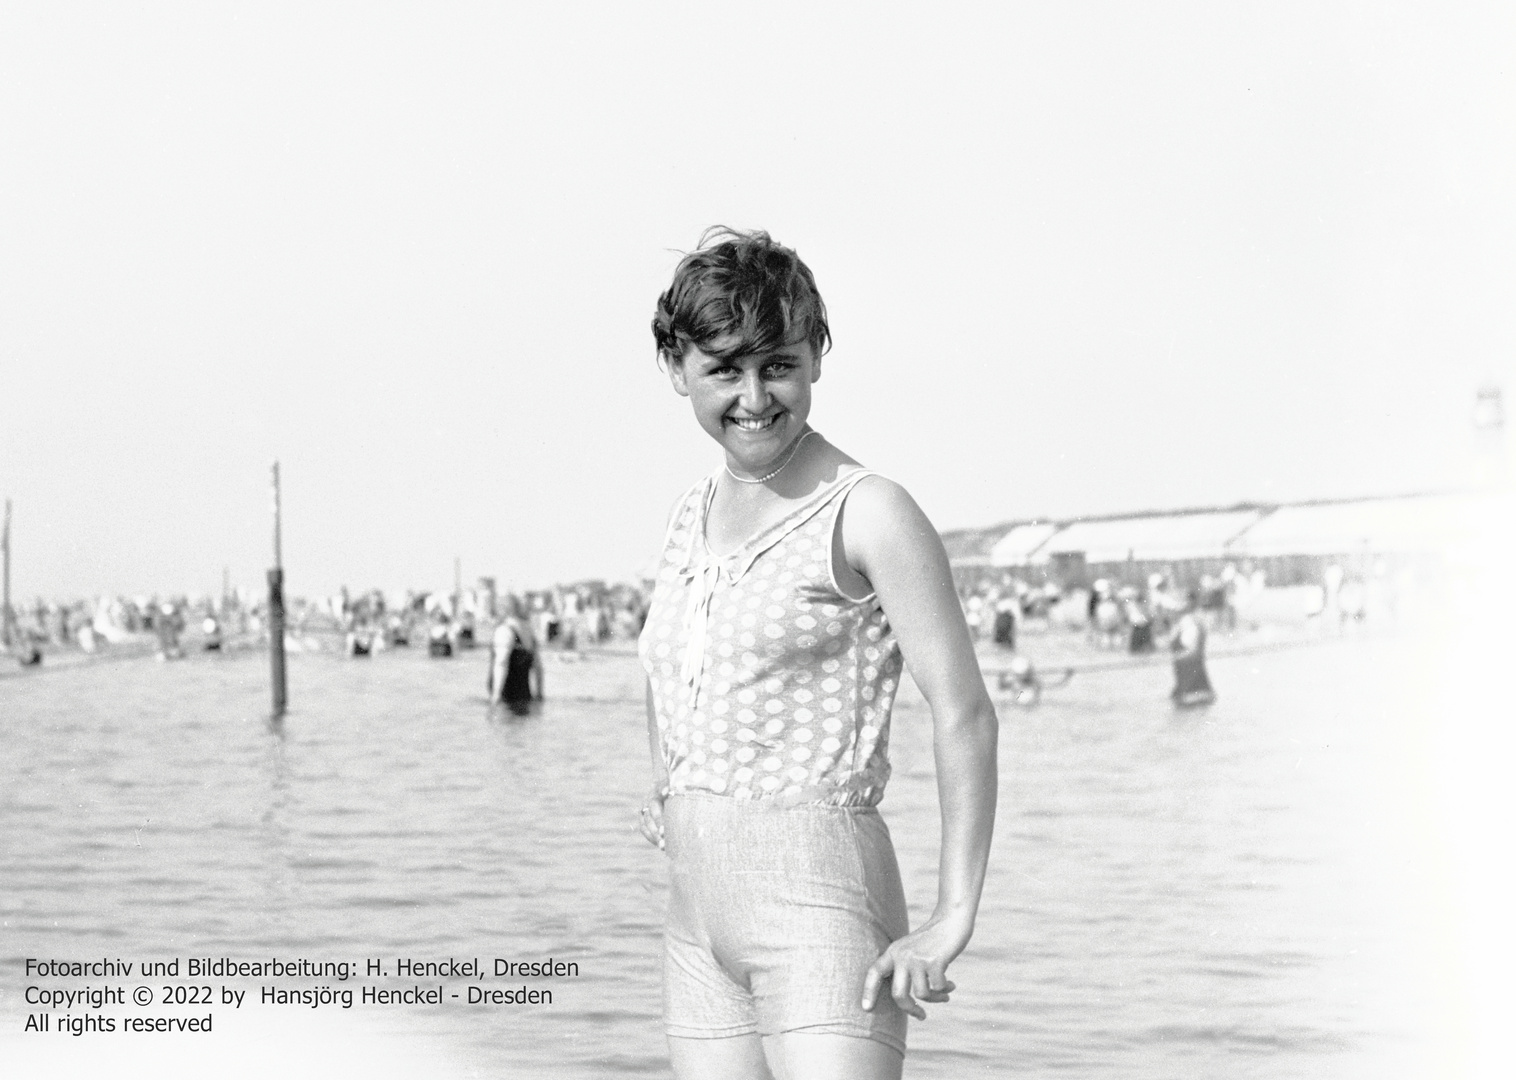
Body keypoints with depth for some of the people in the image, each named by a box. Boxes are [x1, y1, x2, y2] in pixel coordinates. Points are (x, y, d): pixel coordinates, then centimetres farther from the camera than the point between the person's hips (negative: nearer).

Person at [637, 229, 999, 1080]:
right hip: (699, 922, 7)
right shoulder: (694, 515, 13)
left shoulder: (867, 514, -8)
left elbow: (965, 714, -12)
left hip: (820, 912, -7)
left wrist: (953, 920, -18)